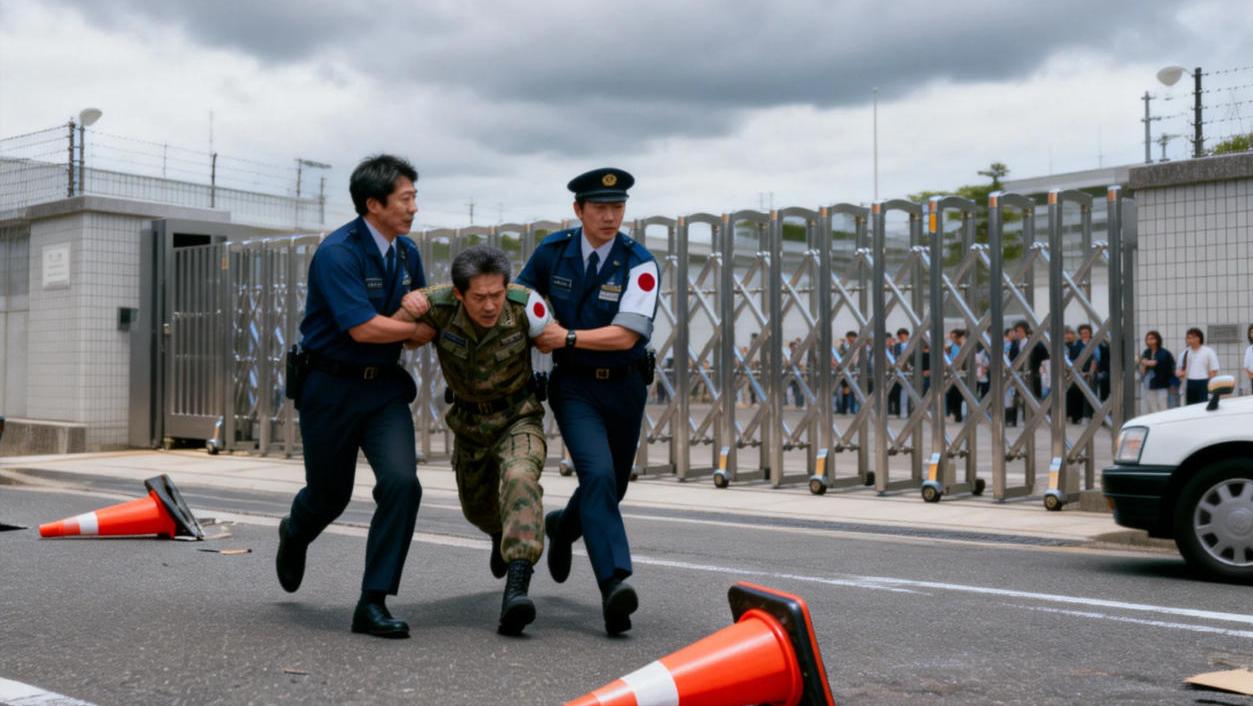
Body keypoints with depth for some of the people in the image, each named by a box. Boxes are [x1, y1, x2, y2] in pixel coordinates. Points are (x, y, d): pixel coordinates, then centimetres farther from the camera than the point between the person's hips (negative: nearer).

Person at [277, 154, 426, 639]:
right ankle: (295, 535, 51)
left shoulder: (406, 252, 4)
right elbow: (362, 328, -26)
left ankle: (373, 603, -6)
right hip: (330, 386, -5)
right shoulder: (337, 253, -18)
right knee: (331, 493, 12)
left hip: (384, 385, 5)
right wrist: (422, 325, -16)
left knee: (401, 482, -16)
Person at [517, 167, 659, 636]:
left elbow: (625, 335, -19)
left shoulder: (639, 264, -12)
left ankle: (563, 527, 47)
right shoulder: (553, 251, -4)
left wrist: (567, 337, -20)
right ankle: (614, 584, -26)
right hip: (574, 385, -1)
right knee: (598, 475, -22)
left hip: (624, 386, 1)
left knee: (613, 486, 14)